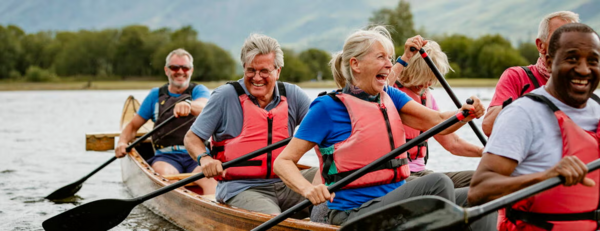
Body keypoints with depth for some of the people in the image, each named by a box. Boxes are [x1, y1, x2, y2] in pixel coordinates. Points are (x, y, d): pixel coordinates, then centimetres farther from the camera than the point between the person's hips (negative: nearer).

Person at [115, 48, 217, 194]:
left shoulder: (198, 90, 11)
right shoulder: (156, 95, 18)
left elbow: (204, 106, -15)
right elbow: (133, 125, 22)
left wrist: (188, 105, -40)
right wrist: (123, 142, -1)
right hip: (166, 156, 2)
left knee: (209, 178, -34)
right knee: (166, 173, -34)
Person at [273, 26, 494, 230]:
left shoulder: (390, 97, 12)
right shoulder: (328, 106, -7)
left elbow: (437, 122, -2)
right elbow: (283, 161, -10)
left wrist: (465, 113, -23)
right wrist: (308, 189, -30)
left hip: (395, 200, 7)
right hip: (354, 213, -7)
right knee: (437, 183, -27)